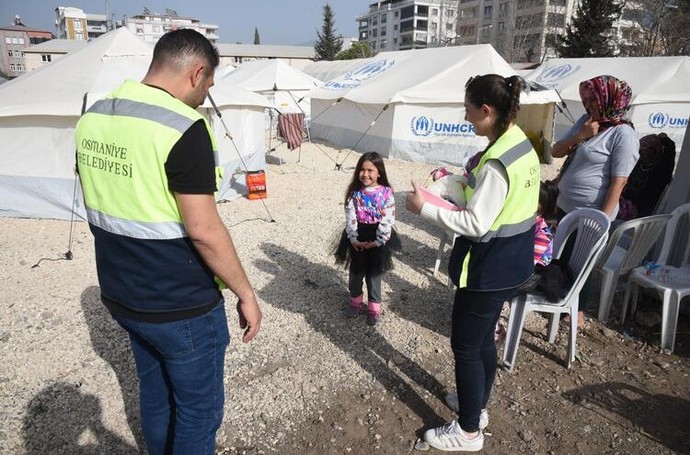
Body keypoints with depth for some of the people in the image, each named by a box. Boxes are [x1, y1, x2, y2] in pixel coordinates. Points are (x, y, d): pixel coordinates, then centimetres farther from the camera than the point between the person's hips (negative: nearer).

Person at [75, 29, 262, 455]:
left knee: (155, 395, 26)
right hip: (181, 306, -8)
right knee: (198, 411, 13)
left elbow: (103, 206, 12)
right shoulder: (182, 127, -23)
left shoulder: (93, 118, 2)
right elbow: (203, 231, -24)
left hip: (122, 295, 8)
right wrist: (246, 293, -12)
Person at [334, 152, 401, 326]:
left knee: (374, 273, 10)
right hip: (357, 238, 2)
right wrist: (354, 239, -15)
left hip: (378, 238, -2)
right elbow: (350, 218, -8)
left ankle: (374, 306, 27)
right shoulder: (354, 192, -6)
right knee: (356, 271, 15)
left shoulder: (386, 193, -12)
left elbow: (388, 220, -14)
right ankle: (355, 299, 38)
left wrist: (378, 241, -16)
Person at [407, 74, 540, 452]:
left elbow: (475, 225, -26)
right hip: (512, 260, 10)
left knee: (465, 346, 6)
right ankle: (478, 407, 43)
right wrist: (458, 182, 8)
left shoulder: (496, 162, -26)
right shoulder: (522, 143, 4)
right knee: (484, 338, 24)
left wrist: (424, 208, -18)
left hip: (489, 267, -10)